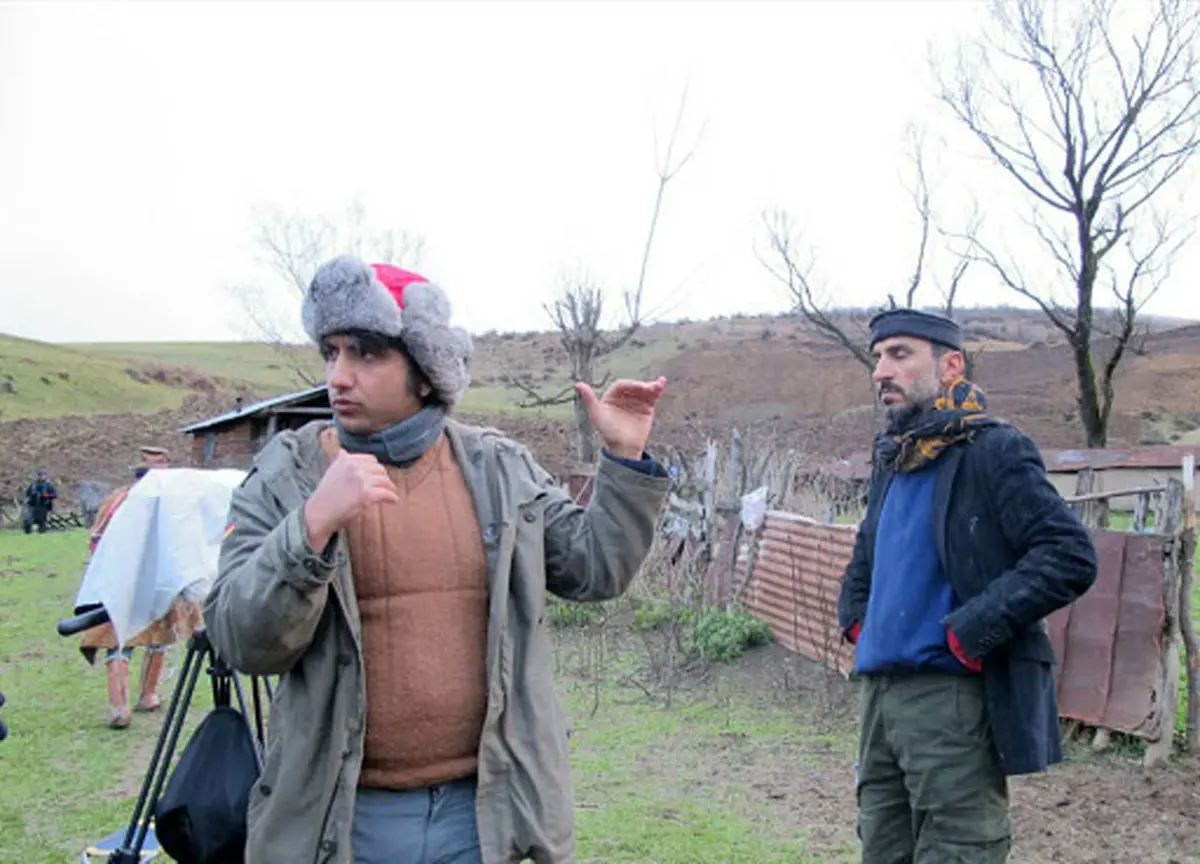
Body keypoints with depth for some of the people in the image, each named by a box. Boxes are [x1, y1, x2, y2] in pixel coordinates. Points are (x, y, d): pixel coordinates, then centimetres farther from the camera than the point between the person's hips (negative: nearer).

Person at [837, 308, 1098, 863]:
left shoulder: (993, 452, -10)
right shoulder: (892, 459, 14)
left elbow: (1071, 557, -19)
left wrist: (970, 630, -21)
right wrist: (855, 617, 13)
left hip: (953, 699, -8)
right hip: (880, 693, 8)